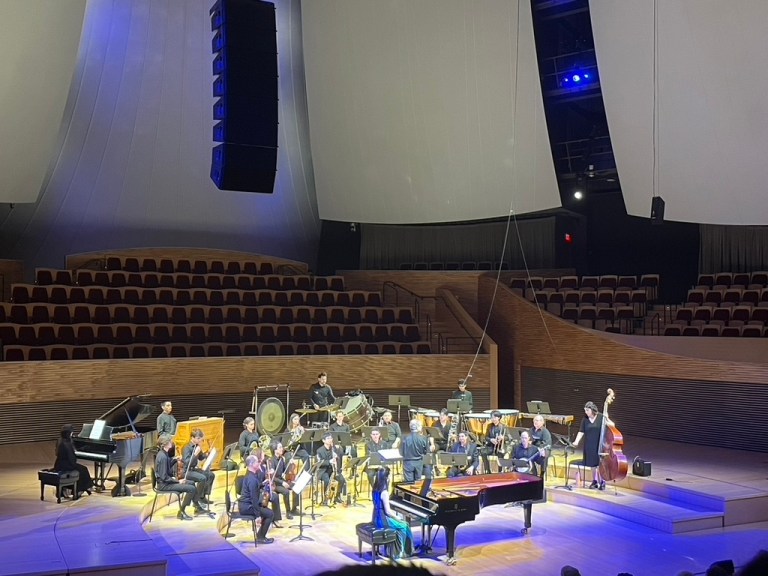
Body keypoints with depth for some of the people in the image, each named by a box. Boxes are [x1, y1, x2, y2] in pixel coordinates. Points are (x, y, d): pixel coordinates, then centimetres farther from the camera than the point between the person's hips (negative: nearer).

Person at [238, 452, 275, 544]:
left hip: (245, 504, 10)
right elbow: (254, 498, -26)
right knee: (270, 514, -6)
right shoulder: (252, 479, -25)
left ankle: (260, 534, 26)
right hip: (247, 507, -10)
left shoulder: (251, 475, 7)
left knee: (266, 509, 22)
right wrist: (258, 513, -21)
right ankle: (260, 537, 4)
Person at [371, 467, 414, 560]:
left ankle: (395, 550, 28)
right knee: (404, 525, 9)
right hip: (382, 519, -9)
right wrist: (398, 519, -8)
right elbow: (387, 511, -20)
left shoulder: (376, 489, 2)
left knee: (398, 524, 25)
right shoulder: (384, 492, -23)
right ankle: (400, 552, 21)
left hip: (377, 518, 9)